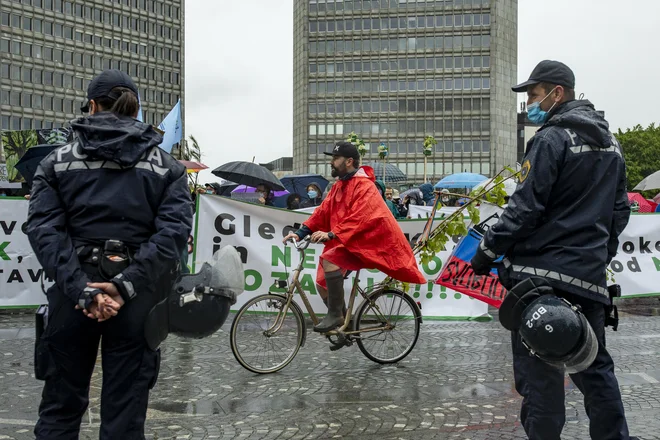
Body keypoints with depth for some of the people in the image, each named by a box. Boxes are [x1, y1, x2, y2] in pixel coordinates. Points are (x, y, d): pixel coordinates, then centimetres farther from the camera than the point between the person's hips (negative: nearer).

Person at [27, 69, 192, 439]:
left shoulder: (57, 162, 6)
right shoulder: (167, 167, 5)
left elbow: (44, 230, -8)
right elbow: (174, 232, -10)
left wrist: (81, 290, -16)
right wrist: (126, 286, -16)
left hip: (75, 293, 1)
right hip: (137, 297, 0)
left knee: (60, 408, 15)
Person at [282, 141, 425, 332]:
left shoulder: (364, 186, -14)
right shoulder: (339, 186, 13)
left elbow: (358, 218, -27)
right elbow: (323, 211, 7)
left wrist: (331, 234, -36)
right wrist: (301, 232, -5)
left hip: (366, 242, -9)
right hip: (346, 242, 9)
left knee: (329, 259, -31)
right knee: (323, 282, 2)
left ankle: (335, 315, -21)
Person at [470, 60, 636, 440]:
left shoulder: (552, 138, -11)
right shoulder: (610, 143, 15)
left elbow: (526, 207, -16)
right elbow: (620, 210, 18)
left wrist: (488, 251, -8)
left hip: (543, 270, -8)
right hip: (590, 276, 8)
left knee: (538, 371, 1)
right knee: (595, 367, 15)